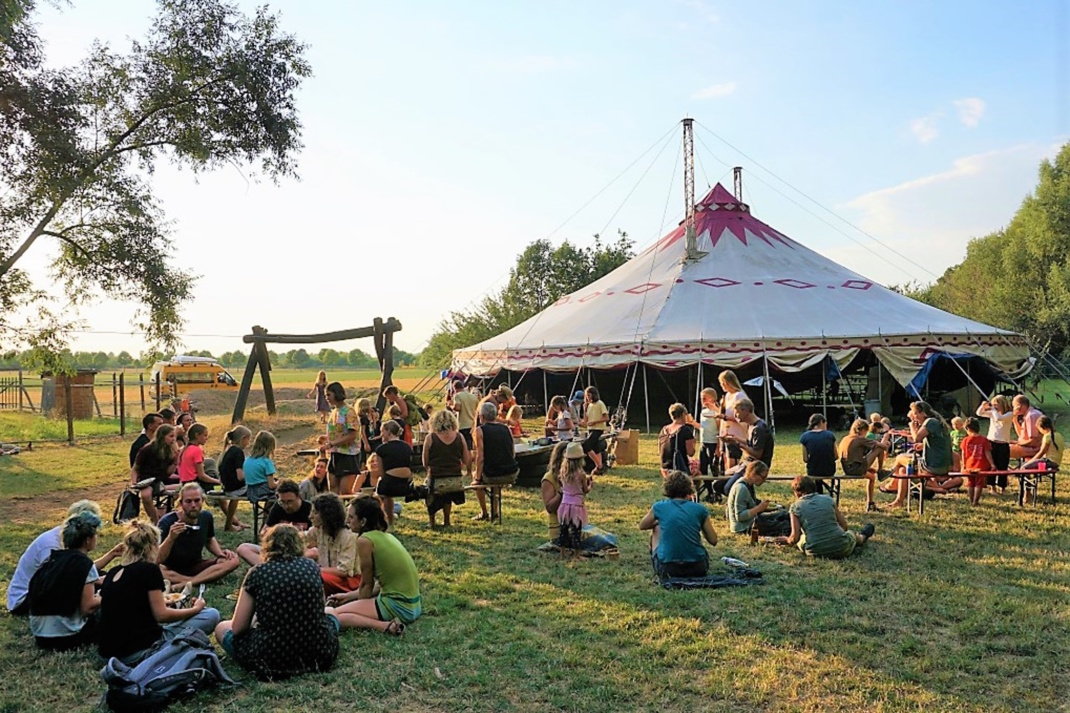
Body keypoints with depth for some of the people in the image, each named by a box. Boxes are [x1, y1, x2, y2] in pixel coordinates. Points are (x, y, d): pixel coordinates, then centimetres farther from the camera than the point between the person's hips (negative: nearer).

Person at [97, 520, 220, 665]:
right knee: (211, 615, -3)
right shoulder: (150, 569, -11)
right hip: (138, 652, -8)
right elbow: (161, 615, -10)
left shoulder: (113, 573, 10)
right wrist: (195, 608, 5)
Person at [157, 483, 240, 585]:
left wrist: (221, 554, -4)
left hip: (195, 566, 5)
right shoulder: (167, 522, -20)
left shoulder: (206, 517, -6)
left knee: (234, 560, -18)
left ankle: (184, 585, -27)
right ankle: (202, 580, -26)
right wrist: (170, 538, -42)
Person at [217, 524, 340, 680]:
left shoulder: (257, 573, -3)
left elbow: (238, 627, 0)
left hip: (271, 659, -2)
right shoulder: (311, 566, 4)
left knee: (221, 628, 23)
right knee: (331, 618, 36)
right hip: (319, 655, 2)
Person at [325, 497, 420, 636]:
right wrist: (348, 596, 22)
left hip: (398, 607, -9)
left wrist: (358, 608, 12)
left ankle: (386, 626, -15)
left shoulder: (365, 540, -12)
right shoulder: (385, 535, 12)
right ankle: (389, 622, 7)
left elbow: (367, 585, -4)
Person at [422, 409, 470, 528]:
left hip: (437, 481, -3)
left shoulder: (430, 438, -5)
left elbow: (425, 464, 1)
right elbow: (466, 461, 7)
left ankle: (432, 523, 23)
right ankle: (446, 522, 36)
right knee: (448, 498, 34)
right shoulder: (459, 437, 1)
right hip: (456, 481, 3)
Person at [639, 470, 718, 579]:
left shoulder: (659, 507, 0)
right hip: (697, 569, 3)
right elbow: (713, 541, 7)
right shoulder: (699, 509, 1)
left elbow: (642, 526, 18)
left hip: (668, 569, -3)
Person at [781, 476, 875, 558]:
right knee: (850, 534, 37)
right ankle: (861, 537, 69)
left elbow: (795, 538, -10)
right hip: (842, 550, 2)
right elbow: (844, 525, 10)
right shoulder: (828, 499, 3)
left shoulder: (795, 507, -4)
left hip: (815, 552, -2)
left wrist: (787, 540, 13)